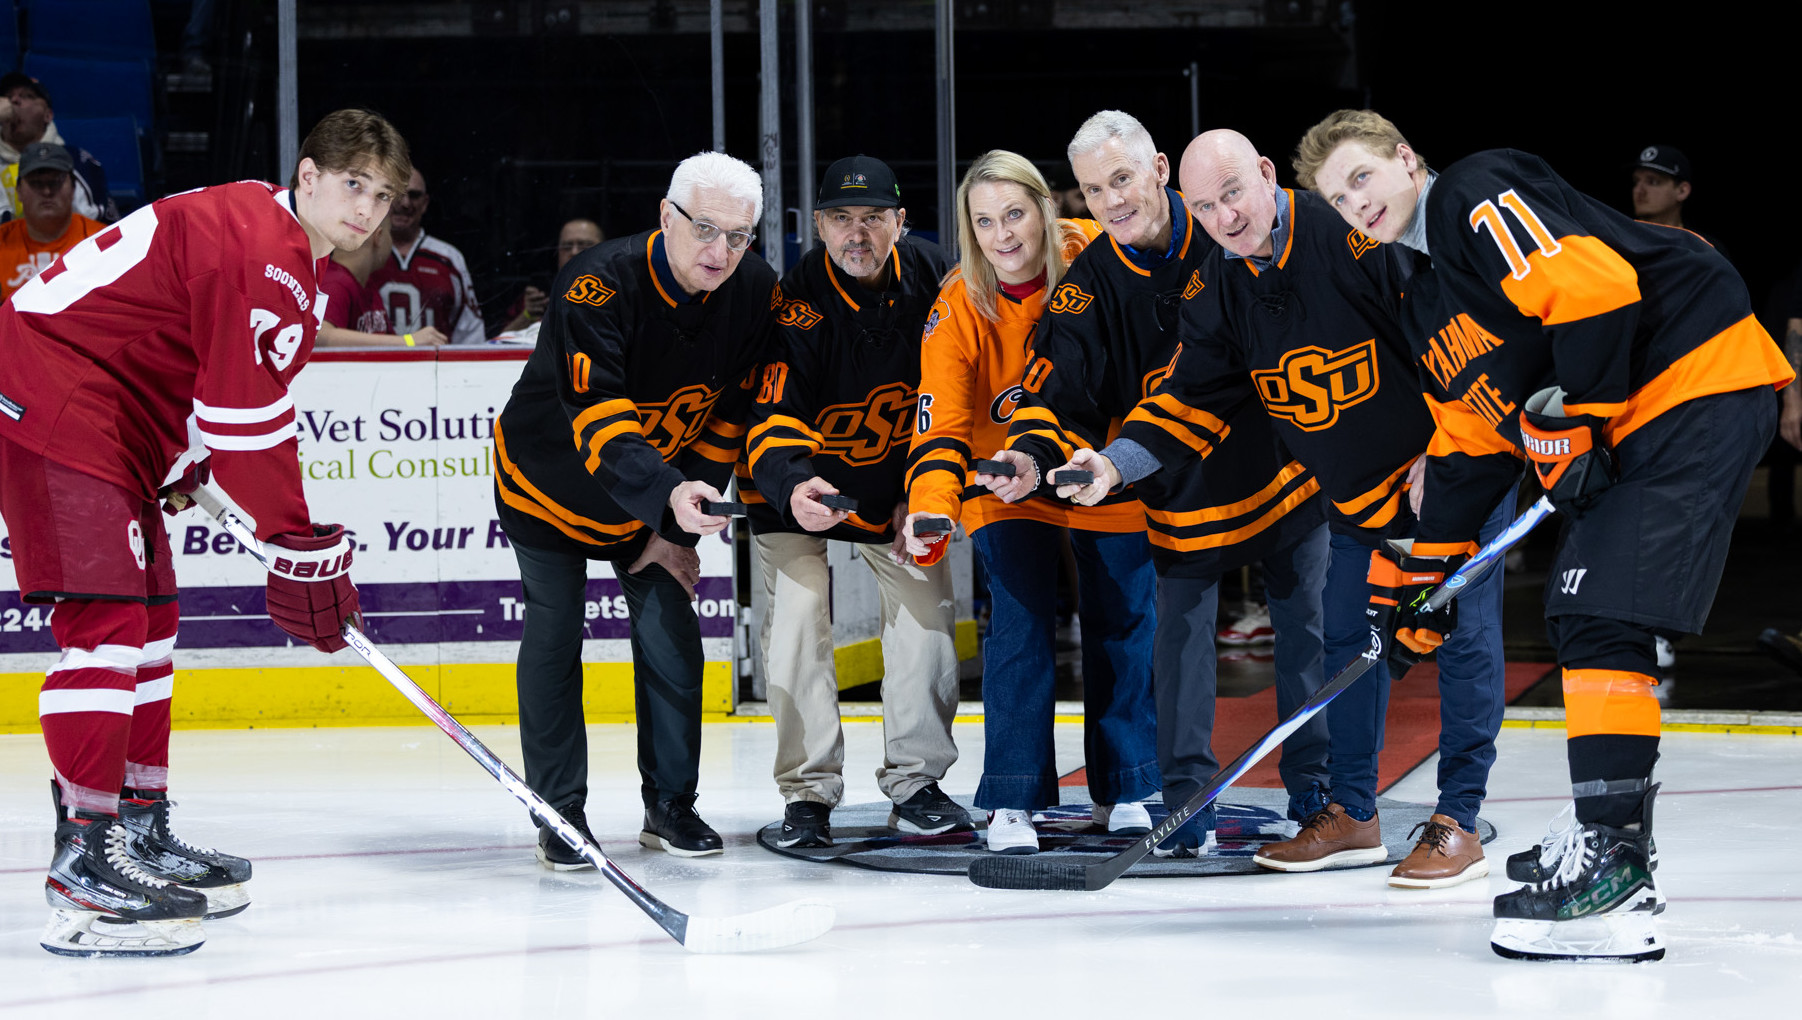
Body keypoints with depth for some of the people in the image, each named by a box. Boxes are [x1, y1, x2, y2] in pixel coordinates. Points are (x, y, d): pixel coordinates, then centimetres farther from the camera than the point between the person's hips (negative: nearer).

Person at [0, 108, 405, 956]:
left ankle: (139, 830, 24)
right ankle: (84, 868, -19)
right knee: (107, 616, -16)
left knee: (150, 613, 15)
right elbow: (249, 412, -21)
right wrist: (301, 548, -16)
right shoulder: (260, 244, -19)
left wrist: (186, 465, 15)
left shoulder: (291, 257, 16)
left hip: (107, 419, 11)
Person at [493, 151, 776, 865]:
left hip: (664, 487, 4)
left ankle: (670, 804, 12)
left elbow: (728, 419, -8)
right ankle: (559, 812, 6)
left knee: (670, 631, -1)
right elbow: (596, 419, -42)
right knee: (555, 635, -3)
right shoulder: (598, 286, -33)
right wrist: (667, 497, -57)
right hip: (550, 477, -4)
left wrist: (679, 530, -10)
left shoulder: (756, 293, -16)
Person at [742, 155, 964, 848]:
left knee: (926, 609, -4)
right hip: (797, 485, -3)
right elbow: (774, 419, -31)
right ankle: (808, 794, -3)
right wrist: (793, 487, -50)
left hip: (898, 479, 3)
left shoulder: (933, 277, -12)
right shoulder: (796, 303, -25)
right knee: (796, 615, -13)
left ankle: (915, 782, 8)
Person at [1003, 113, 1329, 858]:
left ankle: (1313, 783, 21)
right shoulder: (1089, 288, -10)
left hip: (1280, 460, 0)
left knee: (1307, 622, 7)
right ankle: (1186, 795, 6)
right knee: (1181, 628, -3)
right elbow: (1062, 390, -15)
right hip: (1181, 489, 0)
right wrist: (1034, 453, -34)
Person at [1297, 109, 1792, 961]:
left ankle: (1613, 876, -21)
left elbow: (1594, 287, -22)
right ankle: (1609, 841, 26)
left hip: (1697, 386, -11)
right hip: (1623, 428, 11)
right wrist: (1422, 579, 26)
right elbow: (1466, 443, 28)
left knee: (1603, 619, -17)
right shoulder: (1430, 296, 23)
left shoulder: (1479, 196, -8)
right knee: (1580, 620, 16)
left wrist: (1568, 422, -14)